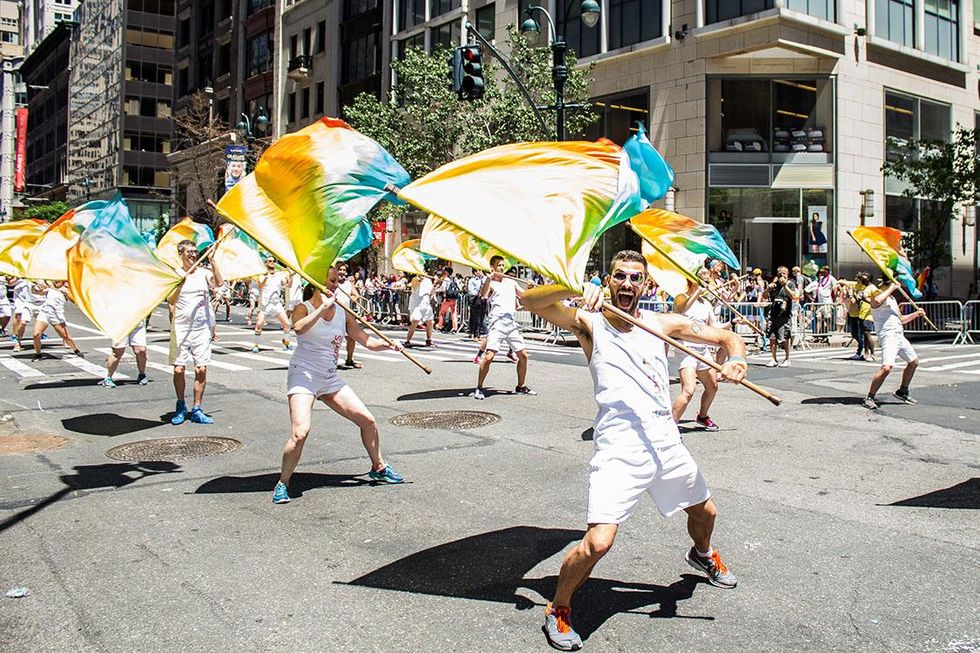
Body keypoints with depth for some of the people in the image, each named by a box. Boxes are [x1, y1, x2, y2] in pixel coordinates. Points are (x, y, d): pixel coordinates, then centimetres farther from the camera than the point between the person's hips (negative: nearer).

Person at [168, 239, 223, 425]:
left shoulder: (203, 272, 7)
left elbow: (218, 283, -14)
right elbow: (171, 301, -7)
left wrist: (211, 260, -17)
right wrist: (181, 281, -17)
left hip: (201, 328, 1)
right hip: (180, 328, -1)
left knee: (201, 369, -1)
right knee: (178, 369, -2)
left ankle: (197, 410, 9)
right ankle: (181, 407, 19)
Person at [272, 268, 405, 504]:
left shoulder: (342, 313, 8)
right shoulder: (303, 308, -7)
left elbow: (367, 341, 9)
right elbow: (299, 327, -32)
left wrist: (387, 344, -9)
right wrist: (323, 307, -30)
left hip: (330, 378, 6)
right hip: (303, 375, -6)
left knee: (368, 420, 6)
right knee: (300, 433, -24)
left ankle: (378, 468, 29)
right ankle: (282, 484, -3)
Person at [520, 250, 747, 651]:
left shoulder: (662, 324, 9)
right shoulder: (589, 322, -1)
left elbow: (727, 337, 11)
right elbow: (529, 301, -11)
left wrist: (735, 361, -11)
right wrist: (574, 289, -28)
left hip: (667, 443, 5)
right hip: (620, 449, -5)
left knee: (705, 512, 26)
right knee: (598, 542, -19)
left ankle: (702, 555, 62)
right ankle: (557, 610, 7)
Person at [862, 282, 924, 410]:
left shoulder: (892, 298, 22)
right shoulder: (878, 295, -7)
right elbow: (877, 301, -35)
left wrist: (916, 314, 17)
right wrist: (891, 288, -23)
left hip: (900, 336, 10)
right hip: (888, 336, -10)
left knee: (913, 362, 21)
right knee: (886, 368, -24)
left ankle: (902, 392, 36)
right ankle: (869, 398, -14)